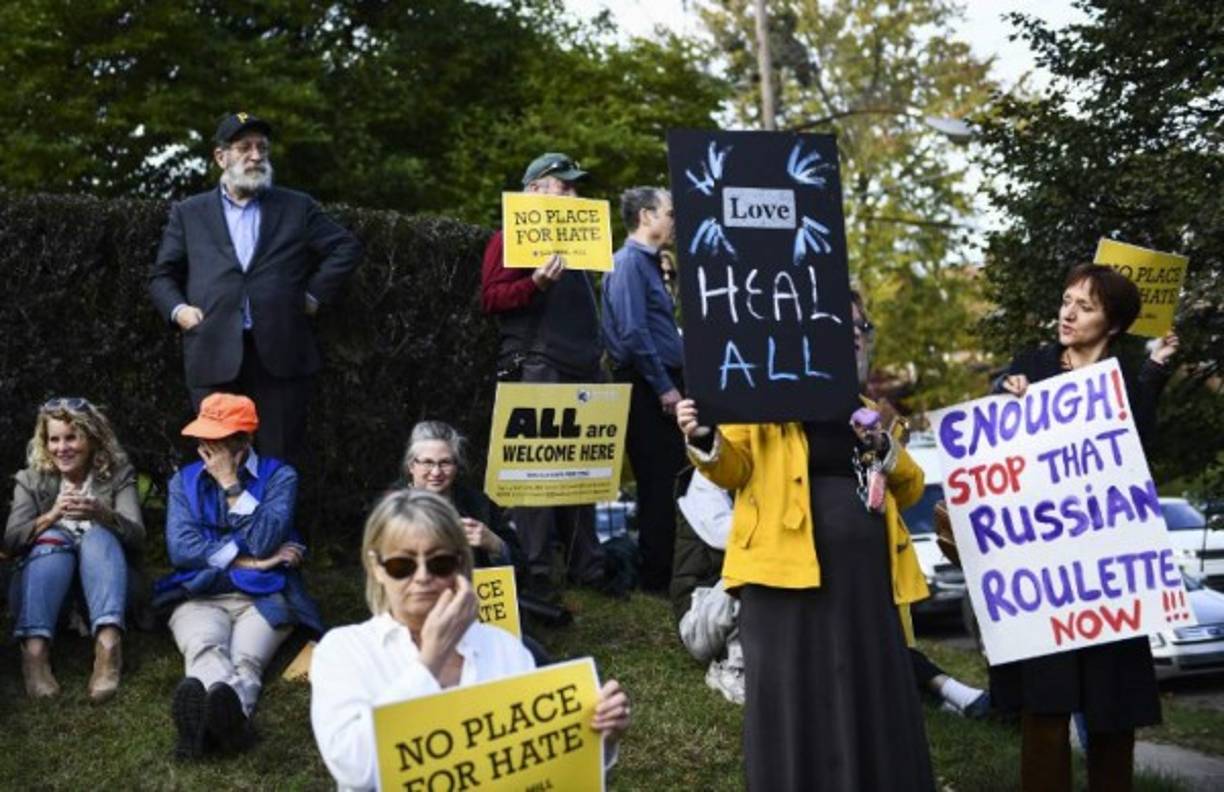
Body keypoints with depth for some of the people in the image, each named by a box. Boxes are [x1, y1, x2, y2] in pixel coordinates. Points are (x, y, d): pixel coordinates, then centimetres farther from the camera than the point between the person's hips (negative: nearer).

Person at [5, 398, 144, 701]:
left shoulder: (117, 475, 4)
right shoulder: (32, 480, 7)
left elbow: (137, 537, -11)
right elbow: (10, 542, -7)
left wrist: (102, 513, -32)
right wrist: (50, 516, -26)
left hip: (99, 581, -1)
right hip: (42, 583, 1)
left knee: (99, 535, -28)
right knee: (51, 538, -28)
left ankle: (108, 644, -53)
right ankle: (35, 649, -50)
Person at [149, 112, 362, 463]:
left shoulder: (297, 207, 13)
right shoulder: (188, 213, 14)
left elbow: (347, 247, 12)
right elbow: (161, 276, 17)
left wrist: (315, 294, 4)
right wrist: (177, 309, -1)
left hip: (281, 355, 0)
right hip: (215, 357, 0)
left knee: (280, 461, 1)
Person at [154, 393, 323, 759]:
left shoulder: (279, 476, 5)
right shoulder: (184, 480, 14)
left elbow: (265, 542, -10)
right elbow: (181, 548, 0)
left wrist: (231, 484, -8)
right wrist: (248, 561, -6)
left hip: (262, 597, -1)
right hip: (199, 596, 1)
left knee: (244, 659, -35)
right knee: (204, 647, -36)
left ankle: (216, 714, -69)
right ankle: (226, 716, -70)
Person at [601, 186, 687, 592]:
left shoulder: (648, 262, 19)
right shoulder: (629, 262, -11)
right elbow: (633, 332, -19)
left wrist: (673, 382, 16)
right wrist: (663, 387, -17)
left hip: (661, 384, 10)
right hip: (647, 388, -10)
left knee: (669, 479, 11)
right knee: (658, 482, -6)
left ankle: (665, 568, 19)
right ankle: (656, 574, 1)